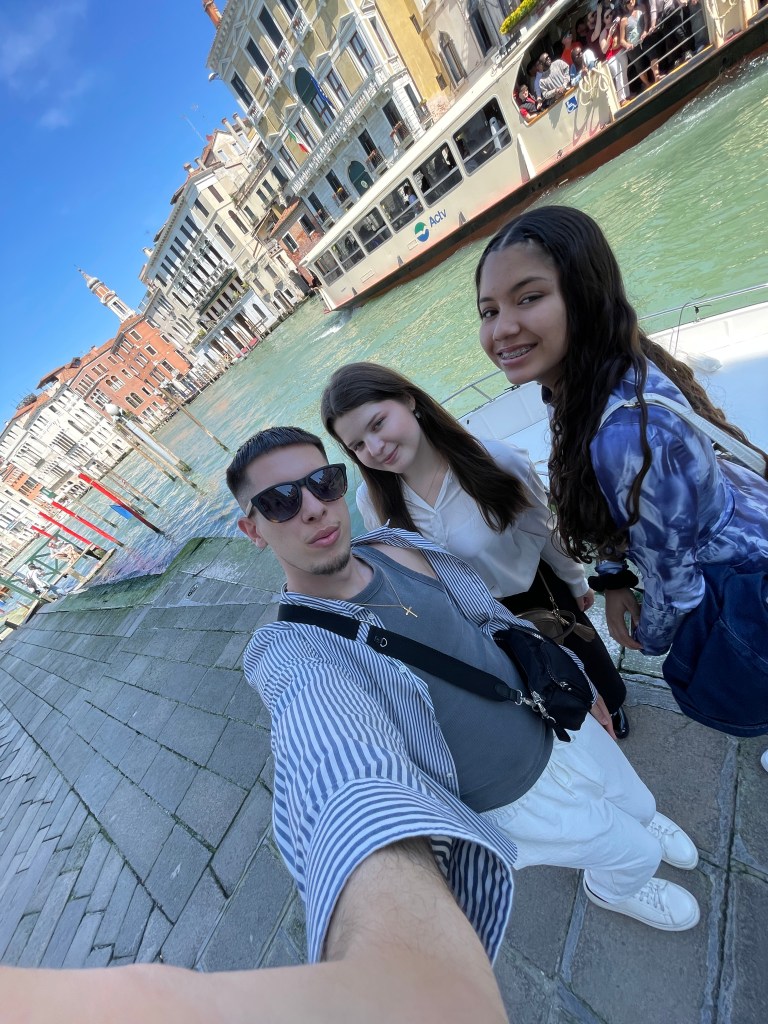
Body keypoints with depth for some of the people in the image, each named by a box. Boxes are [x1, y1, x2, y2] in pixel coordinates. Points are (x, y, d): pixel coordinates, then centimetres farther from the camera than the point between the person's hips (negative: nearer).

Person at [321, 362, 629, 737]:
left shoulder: (497, 460, -30)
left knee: (586, 661, 31)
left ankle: (610, 705, 69)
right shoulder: (373, 503, -24)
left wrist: (576, 581, 5)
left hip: (541, 593, 0)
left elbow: (546, 530, -12)